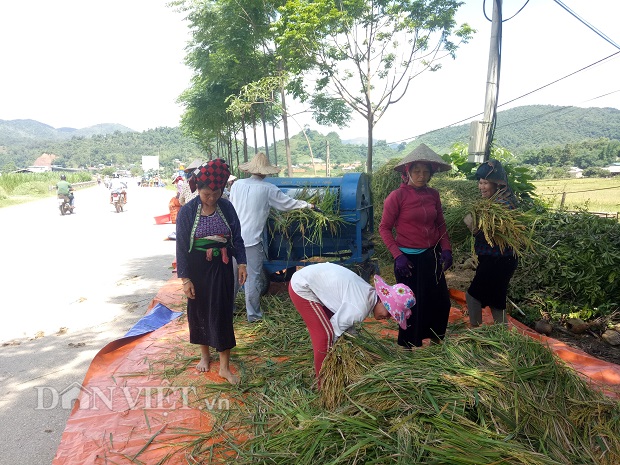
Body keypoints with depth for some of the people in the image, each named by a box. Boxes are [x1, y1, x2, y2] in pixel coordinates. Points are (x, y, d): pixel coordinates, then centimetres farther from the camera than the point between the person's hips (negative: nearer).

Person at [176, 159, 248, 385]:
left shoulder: (226, 207, -4)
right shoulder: (187, 211, -9)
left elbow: (237, 237, 5)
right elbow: (181, 246, -7)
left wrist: (241, 264, -1)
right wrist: (185, 279, -8)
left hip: (221, 268, 1)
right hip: (198, 268, 0)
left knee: (222, 314, 2)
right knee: (199, 311, 13)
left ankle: (225, 366, 13)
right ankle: (204, 355, 36)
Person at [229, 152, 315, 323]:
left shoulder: (237, 185, 2)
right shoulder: (267, 189, -8)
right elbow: (288, 203, 1)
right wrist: (308, 205, 15)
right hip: (251, 239, -5)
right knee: (253, 277, 5)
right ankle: (253, 314, 13)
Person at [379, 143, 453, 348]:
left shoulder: (433, 195, 3)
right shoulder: (397, 196, -12)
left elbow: (440, 225, 13)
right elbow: (384, 228, -9)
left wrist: (446, 249, 0)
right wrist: (397, 255, -16)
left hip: (432, 256, 5)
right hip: (408, 258, -5)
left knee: (441, 302, 12)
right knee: (413, 305, 7)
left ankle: (436, 339, 35)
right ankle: (410, 346, 28)